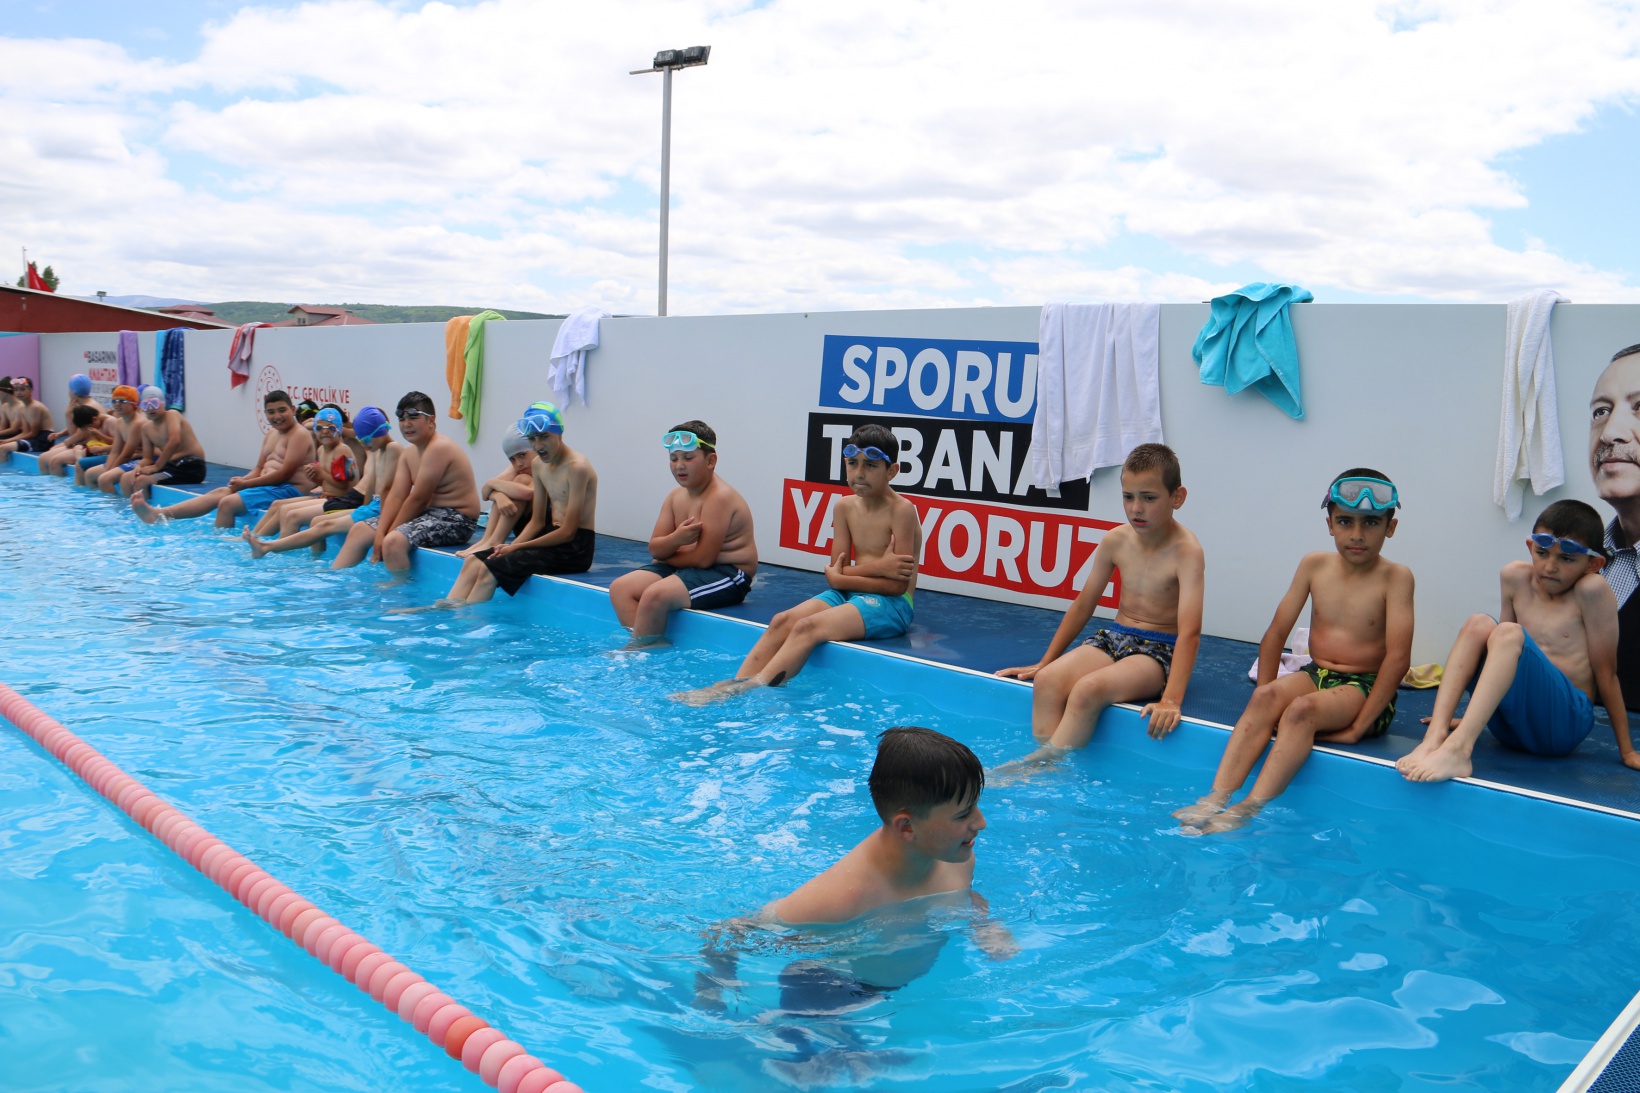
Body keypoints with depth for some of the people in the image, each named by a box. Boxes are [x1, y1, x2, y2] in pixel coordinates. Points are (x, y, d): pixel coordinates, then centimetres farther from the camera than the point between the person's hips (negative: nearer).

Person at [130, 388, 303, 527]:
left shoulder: (299, 435, -9)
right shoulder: (271, 434, 21)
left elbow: (285, 473, -18)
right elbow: (259, 468, 20)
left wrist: (245, 484, -12)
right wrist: (243, 479, -4)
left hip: (286, 490, -9)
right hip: (266, 485, 9)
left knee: (227, 502, -22)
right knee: (219, 492, -3)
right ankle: (158, 515, -10)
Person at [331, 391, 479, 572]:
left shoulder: (439, 448, -18)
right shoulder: (409, 453, 12)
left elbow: (418, 499, -19)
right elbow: (396, 497, 3)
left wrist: (389, 534, -13)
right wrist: (380, 533, -10)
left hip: (455, 519, -10)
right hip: (429, 513, 10)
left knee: (394, 542, -31)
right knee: (359, 530, 13)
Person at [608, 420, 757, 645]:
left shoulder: (720, 497, -18)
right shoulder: (675, 496, 8)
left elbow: (703, 558, -22)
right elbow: (655, 549, 3)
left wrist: (666, 555, -3)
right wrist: (675, 539, -21)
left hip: (727, 575, -9)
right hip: (685, 569, 9)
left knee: (655, 595, -28)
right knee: (620, 588, -3)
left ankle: (636, 651, -6)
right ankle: (643, 644, -10)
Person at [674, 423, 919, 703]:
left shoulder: (902, 510, -12)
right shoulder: (845, 507, 7)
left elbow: (899, 584, -16)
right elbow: (836, 571, 4)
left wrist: (841, 577, -11)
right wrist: (878, 568, -14)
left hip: (891, 605, -7)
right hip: (848, 596, 7)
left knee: (808, 627, -27)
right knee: (783, 621, -16)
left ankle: (747, 690, -33)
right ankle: (735, 683, -24)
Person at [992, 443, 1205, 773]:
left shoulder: (1186, 551, -16)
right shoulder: (1116, 540, 2)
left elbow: (1190, 632, -26)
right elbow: (1084, 604, 12)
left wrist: (1171, 700, -37)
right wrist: (1044, 662, 13)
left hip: (1160, 650, -6)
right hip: (1114, 636, 6)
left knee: (1088, 689, -32)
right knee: (1047, 680, -22)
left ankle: (1046, 760, -21)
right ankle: (1044, 756, -22)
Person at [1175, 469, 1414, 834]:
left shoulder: (1395, 577, -9)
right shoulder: (1315, 564, 4)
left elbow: (1398, 657, -16)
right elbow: (1276, 633, 7)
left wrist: (1358, 727, -20)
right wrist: (1264, 703, -1)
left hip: (1365, 689, -4)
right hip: (1315, 676, 4)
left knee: (1302, 709, -33)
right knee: (1267, 696, -28)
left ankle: (1248, 809, -44)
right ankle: (1216, 798, -39)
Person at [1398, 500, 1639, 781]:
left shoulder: (1591, 589, -6)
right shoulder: (1516, 577, 8)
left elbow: (1606, 672, -5)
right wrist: (1475, 716, 22)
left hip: (1564, 722, -5)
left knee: (1509, 634, -26)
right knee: (1479, 624, -13)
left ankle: (1458, 747, -44)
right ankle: (1435, 737, -29)